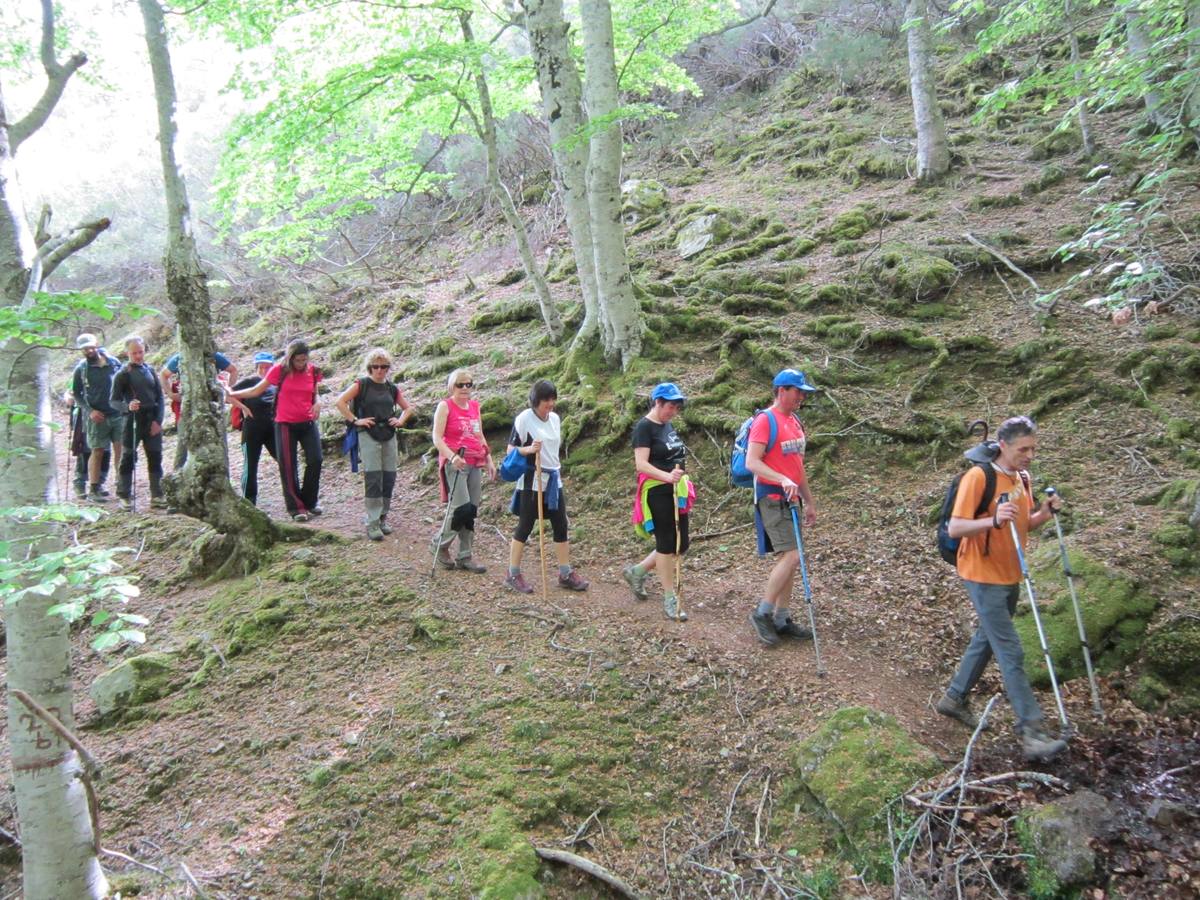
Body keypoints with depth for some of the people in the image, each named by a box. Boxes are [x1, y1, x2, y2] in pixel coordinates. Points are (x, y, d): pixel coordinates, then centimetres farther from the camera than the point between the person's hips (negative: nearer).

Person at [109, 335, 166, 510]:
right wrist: (127, 407, -25)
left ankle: (157, 497, 10)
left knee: (155, 459, 5)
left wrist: (158, 421, 0)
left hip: (153, 421, 4)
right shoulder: (122, 374, -2)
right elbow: (114, 401, -4)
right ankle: (123, 496, 12)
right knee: (128, 459, 4)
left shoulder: (150, 370, 9)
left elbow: (160, 397, 10)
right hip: (132, 421, -4)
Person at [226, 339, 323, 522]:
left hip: (308, 423, 2)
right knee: (288, 466, -1)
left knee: (315, 460, -8)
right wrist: (232, 393, -4)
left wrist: (317, 403, -6)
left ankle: (309, 502, 11)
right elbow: (256, 390, 1)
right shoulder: (279, 370, -6)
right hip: (285, 424, -2)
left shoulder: (312, 371, 2)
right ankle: (296, 508, 8)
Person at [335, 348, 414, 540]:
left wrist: (400, 421, 7)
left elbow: (408, 408, 24)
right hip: (368, 435, -5)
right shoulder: (362, 385, 1)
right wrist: (355, 420, -11)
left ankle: (383, 517, 19)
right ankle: (372, 523, -7)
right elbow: (341, 402, -7)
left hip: (389, 436, 5)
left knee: (389, 477, 5)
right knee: (373, 478, -10)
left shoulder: (392, 388, 13)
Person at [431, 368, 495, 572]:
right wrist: (452, 456, -24)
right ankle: (442, 546, 8)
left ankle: (465, 557, 15)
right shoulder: (445, 406, -3)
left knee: (472, 510, 6)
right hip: (455, 463, -6)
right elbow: (437, 438, -10)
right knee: (462, 508, -15)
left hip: (475, 464, 6)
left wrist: (489, 459, 17)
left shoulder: (474, 406, 15)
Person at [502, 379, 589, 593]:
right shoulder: (524, 419, -11)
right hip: (532, 481, -6)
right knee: (525, 527, 2)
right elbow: (510, 450, -9)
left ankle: (566, 574, 16)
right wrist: (529, 450, -26)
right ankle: (513, 575, 14)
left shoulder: (555, 418, 8)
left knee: (561, 526, 7)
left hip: (554, 479, 6)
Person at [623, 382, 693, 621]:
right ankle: (670, 600, 8)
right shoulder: (644, 427, -13)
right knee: (666, 544, -2)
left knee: (680, 545, 10)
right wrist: (667, 476, -34)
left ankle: (637, 571, 28)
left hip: (675, 491, 8)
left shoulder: (668, 425, 13)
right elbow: (641, 464, -21)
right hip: (656, 492, -8)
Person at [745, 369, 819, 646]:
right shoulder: (765, 420, -12)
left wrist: (809, 502, 22)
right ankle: (762, 613, -3)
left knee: (788, 558, 9)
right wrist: (783, 480, -33)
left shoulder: (795, 422, 15)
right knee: (791, 556, -15)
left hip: (790, 500, 9)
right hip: (771, 498, -9)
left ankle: (781, 619, 16)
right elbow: (751, 462, -21)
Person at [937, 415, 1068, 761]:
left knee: (987, 640, 18)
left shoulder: (1022, 479, 8)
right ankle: (1031, 731, -6)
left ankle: (954, 698, 34)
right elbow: (955, 528, -21)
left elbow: (1024, 525, 18)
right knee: (1011, 653, -9)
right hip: (983, 577, -8)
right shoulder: (978, 477, -17)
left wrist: (1046, 512, -2)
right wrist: (993, 519, -36)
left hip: (1010, 577, 9)